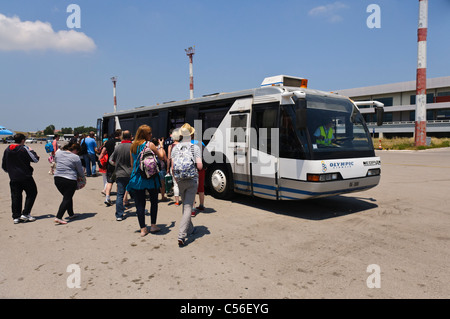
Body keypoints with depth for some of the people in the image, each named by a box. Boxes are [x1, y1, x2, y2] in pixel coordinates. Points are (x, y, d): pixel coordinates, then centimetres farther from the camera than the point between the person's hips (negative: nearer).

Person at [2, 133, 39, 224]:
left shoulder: (7, 150, 8)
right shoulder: (24, 148, -10)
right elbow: (35, 159, -10)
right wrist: (31, 151, 5)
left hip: (13, 178, 5)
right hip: (25, 176, -5)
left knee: (15, 196, 10)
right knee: (32, 193, 8)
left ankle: (16, 217, 11)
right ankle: (25, 214, 3)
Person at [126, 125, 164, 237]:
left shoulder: (133, 146, 7)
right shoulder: (150, 144, -7)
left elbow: (132, 163, 12)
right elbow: (161, 157, 0)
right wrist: (160, 147, 17)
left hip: (136, 177, 3)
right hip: (150, 177, -3)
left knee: (139, 204, 6)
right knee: (154, 201, 14)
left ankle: (143, 229, 9)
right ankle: (153, 225, 17)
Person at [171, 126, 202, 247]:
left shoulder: (176, 147, 4)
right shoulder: (195, 147, -3)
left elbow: (172, 167, 2)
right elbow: (199, 166, -9)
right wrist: (200, 166, 14)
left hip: (180, 180, 3)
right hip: (192, 180, -3)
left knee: (185, 205, 20)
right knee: (188, 207, -3)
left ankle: (190, 229, 35)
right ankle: (181, 236, -11)